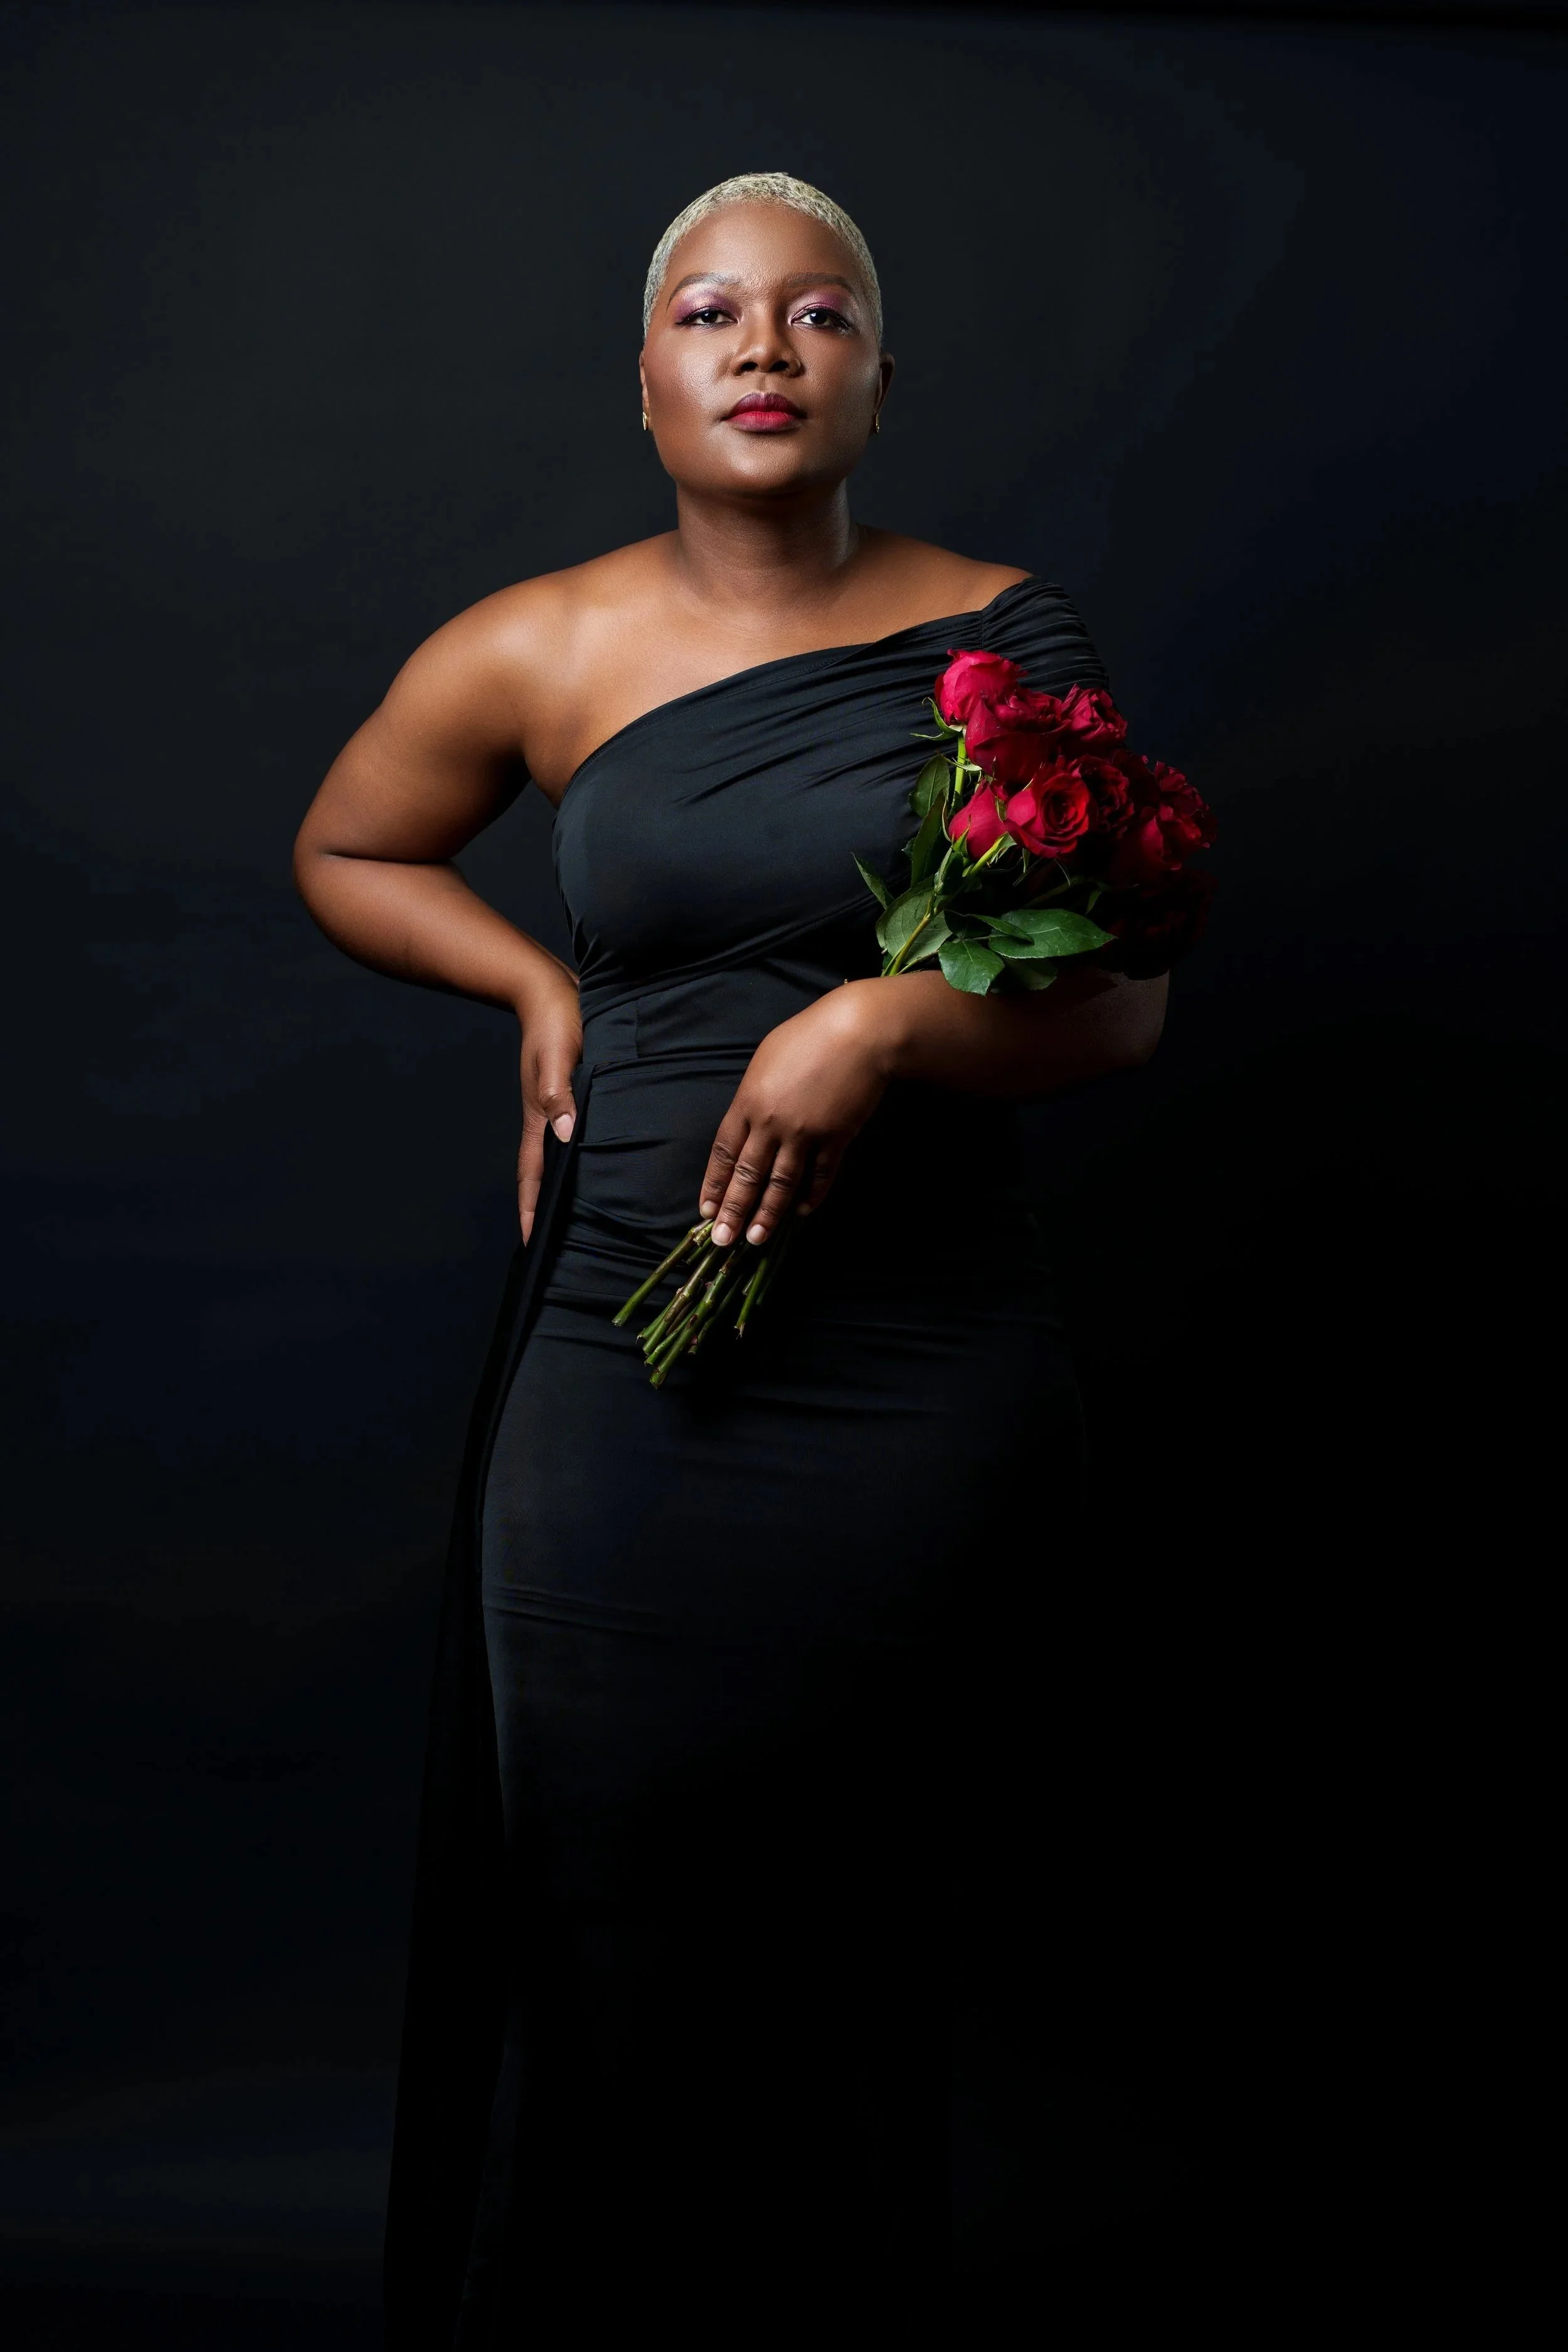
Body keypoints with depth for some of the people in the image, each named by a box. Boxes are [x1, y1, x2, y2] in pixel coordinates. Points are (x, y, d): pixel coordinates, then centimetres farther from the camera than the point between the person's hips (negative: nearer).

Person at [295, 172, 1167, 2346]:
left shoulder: (1002, 636, 2)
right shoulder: (533, 659, 3)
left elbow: (1124, 1005, 2)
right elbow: (342, 855, 21)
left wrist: (890, 1020, -16)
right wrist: (539, 984, 4)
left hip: (926, 1389, 0)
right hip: (628, 1391, 1)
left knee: (859, 1952, 8)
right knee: (606, 1944, 7)